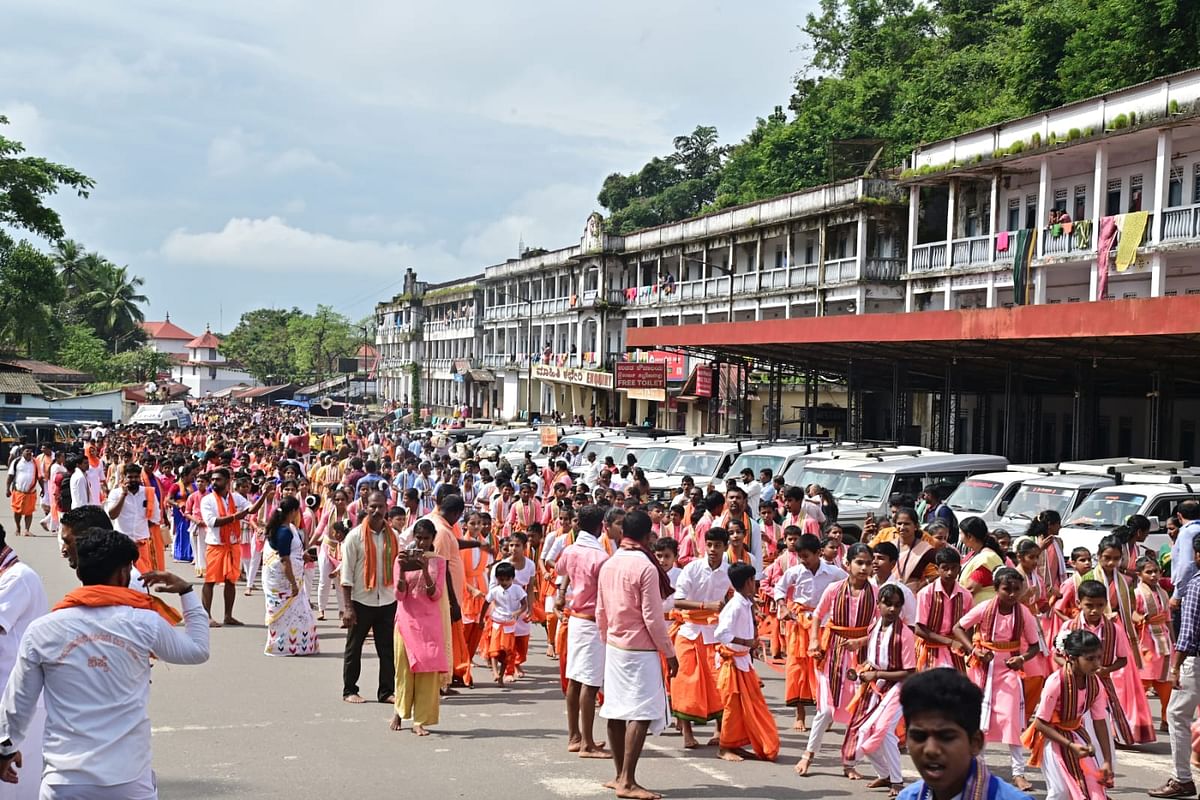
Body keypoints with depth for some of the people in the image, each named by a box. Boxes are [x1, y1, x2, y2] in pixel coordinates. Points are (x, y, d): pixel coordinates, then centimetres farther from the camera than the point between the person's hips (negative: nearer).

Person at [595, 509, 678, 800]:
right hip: (640, 650, -8)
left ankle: (620, 776, 18)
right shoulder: (646, 567, -16)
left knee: (616, 711, 11)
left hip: (614, 646, 8)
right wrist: (669, 653, -7)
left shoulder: (608, 565, 6)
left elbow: (600, 612, 11)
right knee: (641, 714, -7)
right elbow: (652, 617, -15)